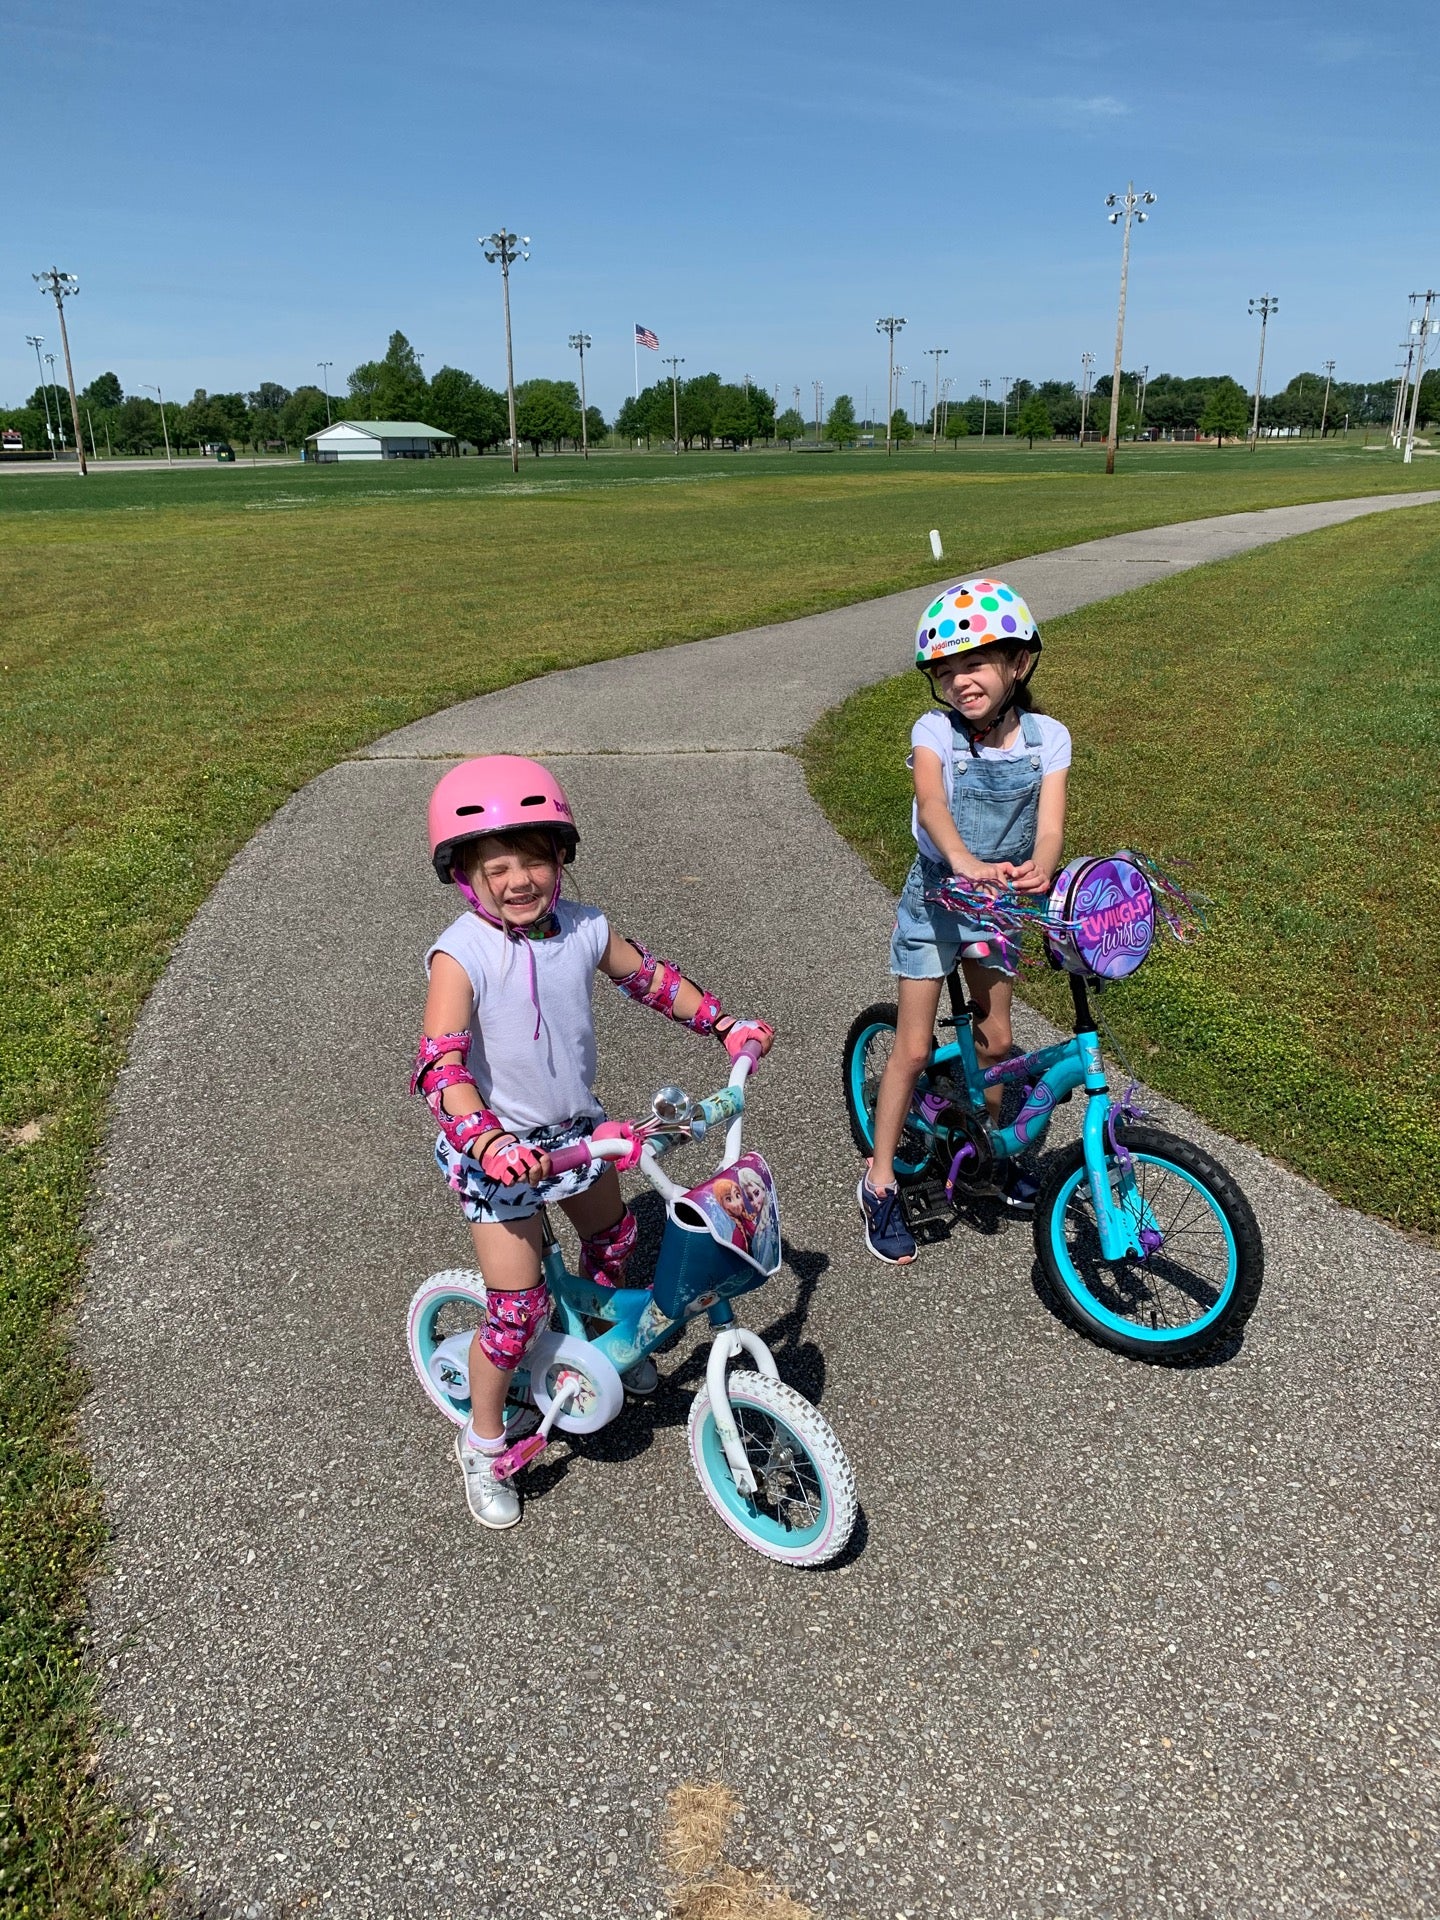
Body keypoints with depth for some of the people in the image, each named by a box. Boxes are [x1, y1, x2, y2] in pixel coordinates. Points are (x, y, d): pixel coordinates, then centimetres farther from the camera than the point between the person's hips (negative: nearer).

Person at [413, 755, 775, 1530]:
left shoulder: (584, 929, -9)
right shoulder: (460, 956, -25)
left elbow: (649, 977, 10)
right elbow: (440, 1066, -34)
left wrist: (725, 1024, 10)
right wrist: (488, 1143, -49)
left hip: (575, 1127, 6)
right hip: (500, 1148, -6)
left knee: (612, 1234, 27)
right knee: (518, 1306, -4)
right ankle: (483, 1444, 21)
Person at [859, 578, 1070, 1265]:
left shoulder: (1046, 738, -10)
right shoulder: (935, 732, -18)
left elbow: (1049, 826, -21)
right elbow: (931, 803, -37)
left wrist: (1038, 870, -44)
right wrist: (965, 862, -57)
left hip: (997, 901, 3)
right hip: (934, 898, -3)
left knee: (995, 1038, 13)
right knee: (912, 1048, -1)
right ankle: (880, 1183, 12)